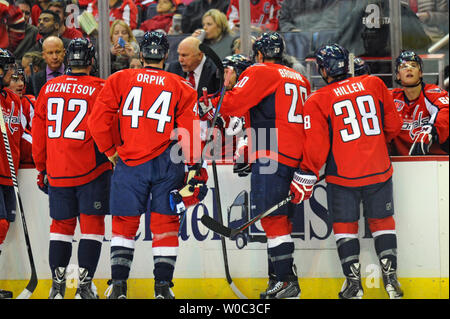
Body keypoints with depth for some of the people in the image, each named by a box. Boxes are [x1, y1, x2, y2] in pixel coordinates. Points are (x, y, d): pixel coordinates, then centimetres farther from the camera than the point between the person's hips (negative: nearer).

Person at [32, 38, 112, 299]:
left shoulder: (49, 89, 5)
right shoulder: (99, 89, -8)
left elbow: (39, 132, 10)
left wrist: (42, 169, 19)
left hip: (57, 171, 4)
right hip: (91, 170, -4)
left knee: (61, 225, 12)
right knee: (92, 224, 1)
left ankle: (58, 284, 6)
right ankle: (84, 285, -4)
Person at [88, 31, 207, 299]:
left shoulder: (119, 80, 3)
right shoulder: (181, 87, 4)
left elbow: (98, 120, -2)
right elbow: (190, 132, -1)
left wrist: (111, 151, 11)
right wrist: (195, 168, 3)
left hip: (129, 163, 0)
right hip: (167, 165, 0)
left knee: (125, 223, 9)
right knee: (165, 224, 7)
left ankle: (118, 285, 3)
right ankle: (163, 286, 4)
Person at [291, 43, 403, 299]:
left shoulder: (317, 101, -6)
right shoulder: (374, 84, 3)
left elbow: (316, 145, -9)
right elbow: (393, 125, 9)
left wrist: (305, 178, 0)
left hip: (343, 176, -3)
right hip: (379, 170, 3)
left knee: (345, 225, 11)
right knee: (382, 221, 15)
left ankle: (354, 284, 6)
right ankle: (391, 280, 8)